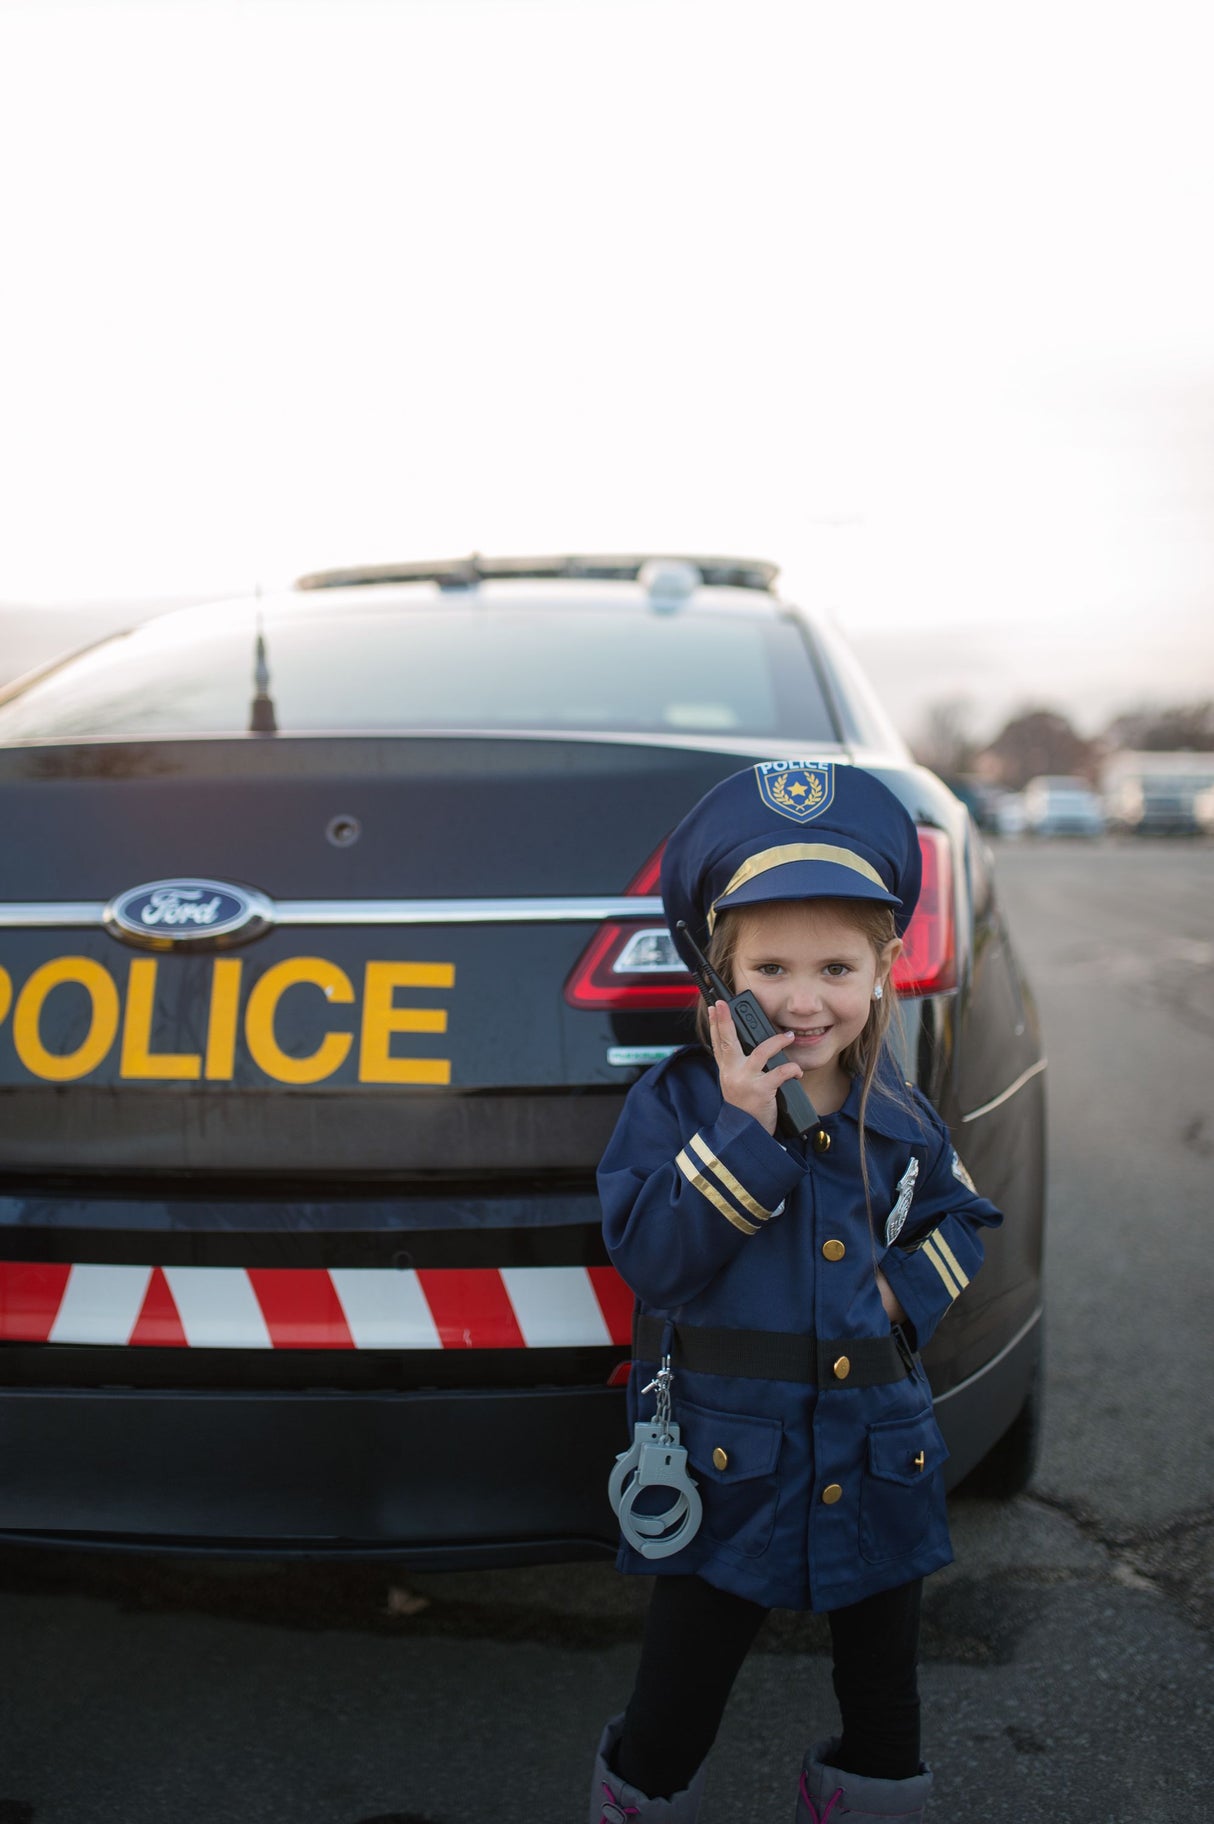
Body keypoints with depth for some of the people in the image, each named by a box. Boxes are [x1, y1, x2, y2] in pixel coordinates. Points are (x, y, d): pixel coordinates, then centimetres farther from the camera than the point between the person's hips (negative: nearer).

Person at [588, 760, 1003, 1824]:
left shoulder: (898, 1118, 2)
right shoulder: (676, 1103, -9)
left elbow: (960, 1218, 17)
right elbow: (649, 1260, -20)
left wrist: (906, 1290, -3)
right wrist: (743, 1129, -26)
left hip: (878, 1460, 4)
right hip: (727, 1466, -3)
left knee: (883, 1703, 18)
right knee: (677, 1708, 8)